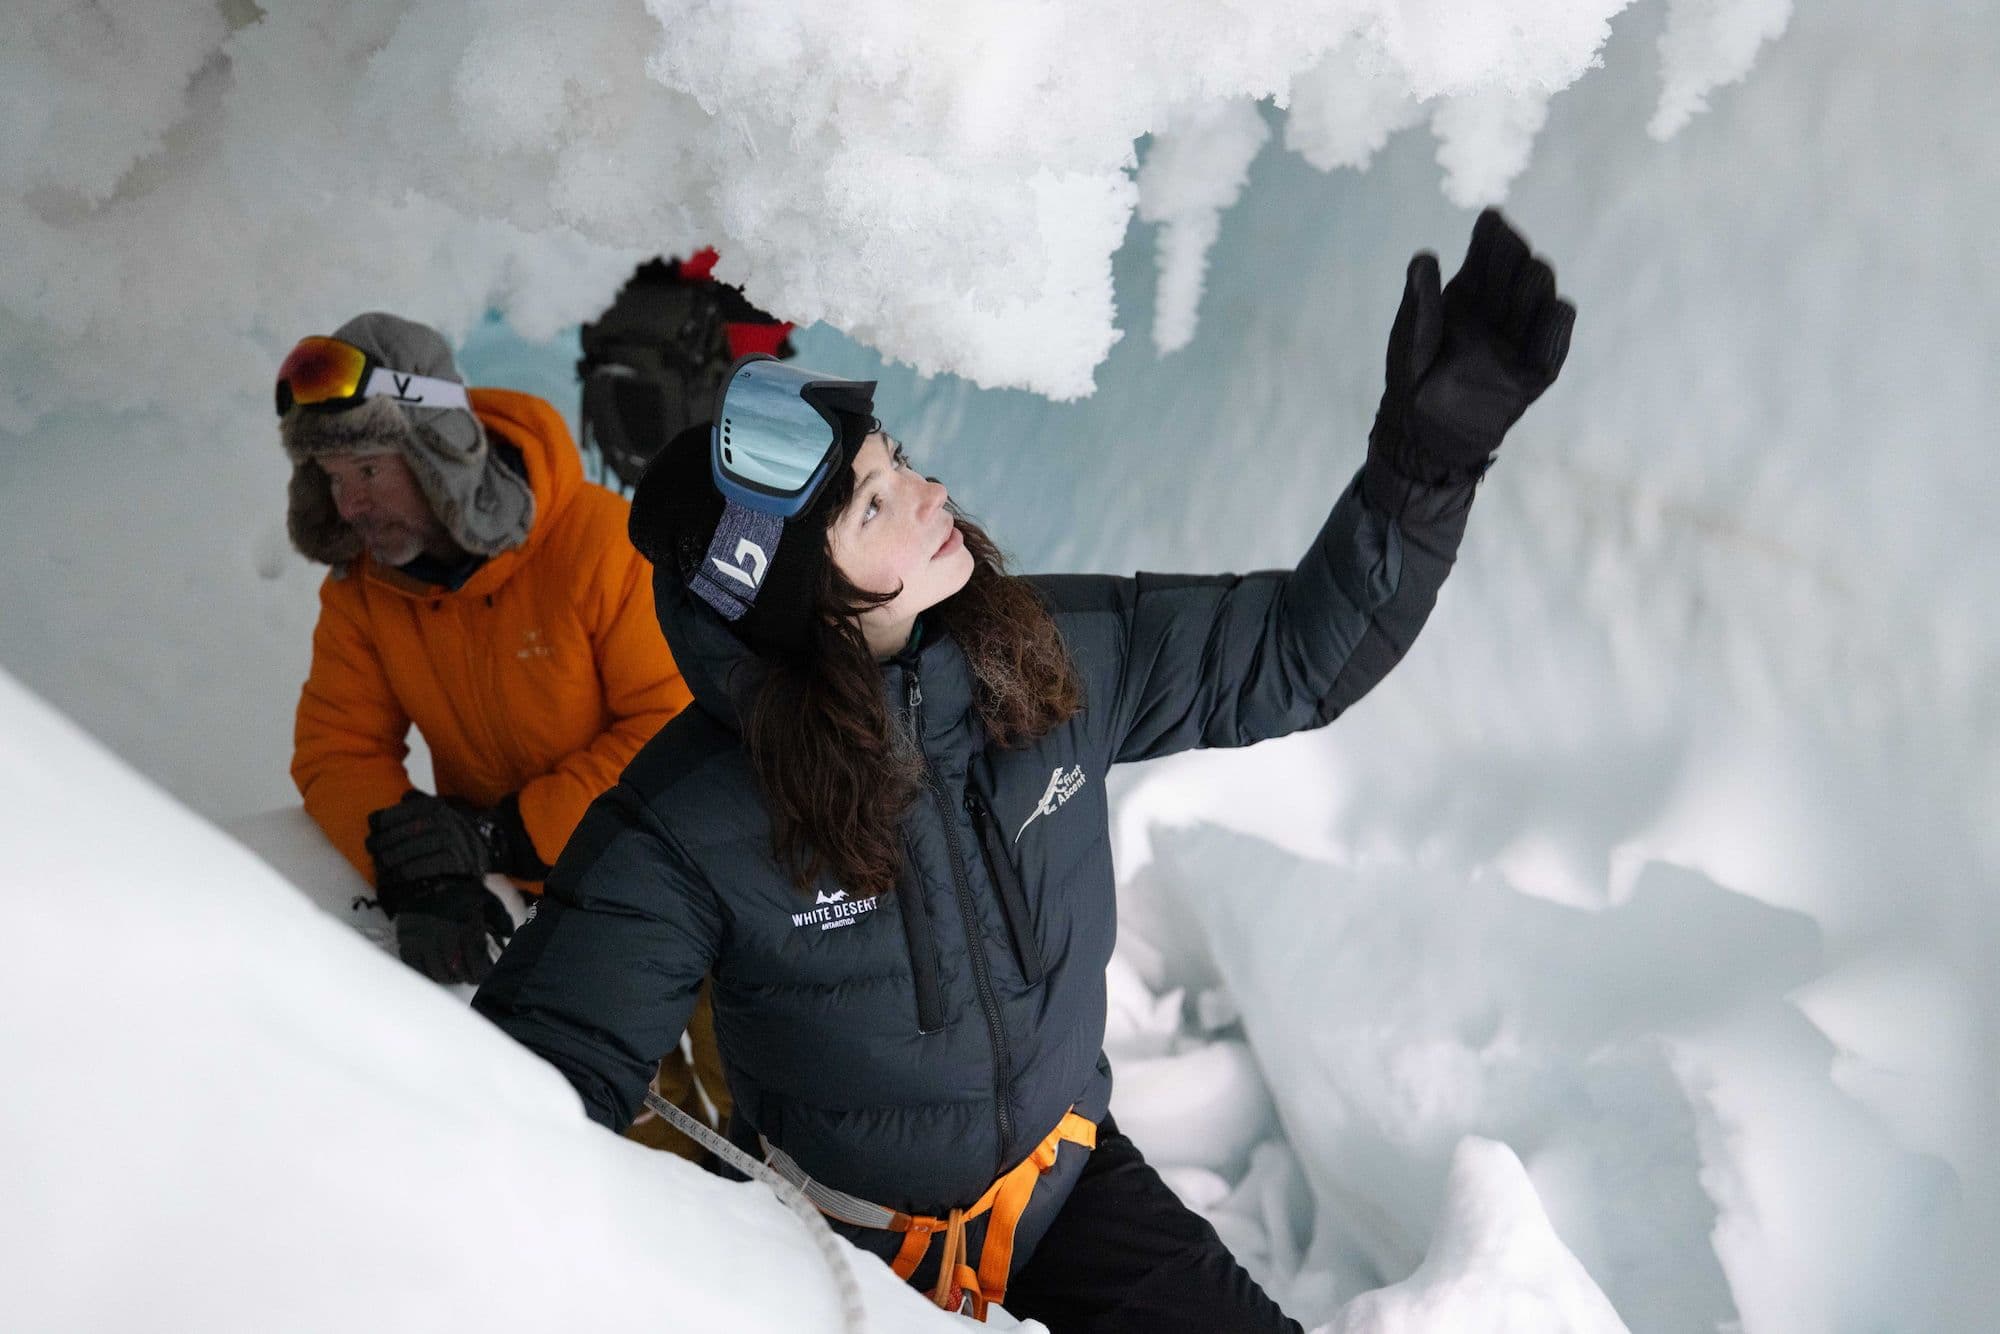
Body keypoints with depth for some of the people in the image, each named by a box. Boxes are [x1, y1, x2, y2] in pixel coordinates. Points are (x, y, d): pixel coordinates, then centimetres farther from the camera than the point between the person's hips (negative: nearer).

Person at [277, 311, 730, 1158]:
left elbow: (677, 730, -28)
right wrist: (418, 874, -30)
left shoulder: (598, 539, -28)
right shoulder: (362, 591, -10)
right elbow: (338, 753, -11)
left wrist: (510, 833, -30)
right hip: (560, 897, 5)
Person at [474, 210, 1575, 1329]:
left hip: (1071, 1176, 3)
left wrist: (1430, 452, -17)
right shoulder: (687, 830, -27)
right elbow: (541, 1078, -23)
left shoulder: (1060, 653, -16)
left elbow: (1294, 655, -7)